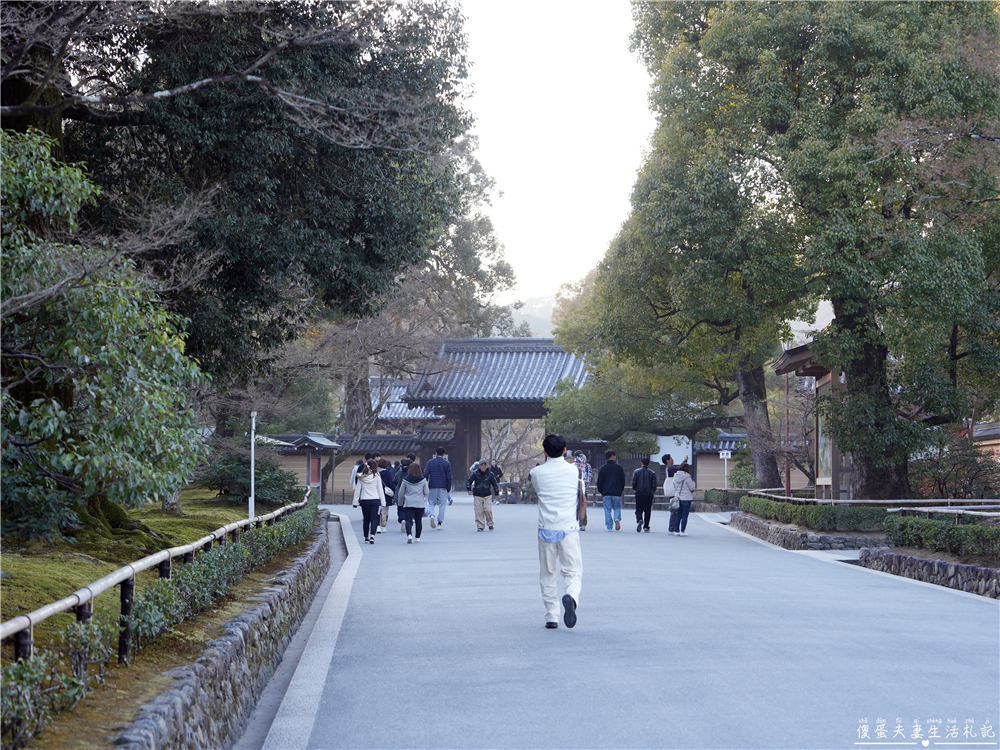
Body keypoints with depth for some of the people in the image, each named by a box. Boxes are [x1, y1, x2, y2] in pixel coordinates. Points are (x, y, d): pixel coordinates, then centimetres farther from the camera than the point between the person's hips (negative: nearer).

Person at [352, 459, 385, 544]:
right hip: (375, 500, -2)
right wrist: (383, 502, 2)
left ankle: (366, 537, 20)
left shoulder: (361, 477, 1)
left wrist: (355, 502, 8)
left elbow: (357, 490, 3)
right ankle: (372, 535, -21)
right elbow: (380, 490, -1)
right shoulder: (377, 477, -4)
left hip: (364, 500, 2)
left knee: (366, 519, 14)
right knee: (374, 518, -3)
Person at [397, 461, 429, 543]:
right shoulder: (423, 480, -2)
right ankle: (418, 537, 20)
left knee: (409, 520, -3)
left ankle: (409, 535, -25)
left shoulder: (405, 480, -2)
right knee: (418, 521, 13)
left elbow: (400, 493, 4)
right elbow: (426, 492, 3)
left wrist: (400, 503, 18)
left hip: (408, 503, -1)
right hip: (420, 504, 1)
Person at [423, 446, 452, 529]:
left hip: (432, 486, 0)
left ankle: (431, 515, -18)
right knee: (442, 505, 7)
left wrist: (425, 486, 2)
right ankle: (439, 523, 4)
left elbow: (425, 474, -3)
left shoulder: (430, 462, 2)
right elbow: (449, 477, -1)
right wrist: (448, 489, 6)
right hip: (443, 487, 0)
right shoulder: (447, 463, 1)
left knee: (431, 503, 10)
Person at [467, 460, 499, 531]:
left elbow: (494, 484, 12)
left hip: (487, 496, 0)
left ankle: (490, 524, 9)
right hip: (477, 496, 0)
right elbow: (469, 481, 7)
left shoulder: (490, 474, 1)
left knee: (488, 510, -9)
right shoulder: (475, 474, -2)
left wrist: (497, 492, 13)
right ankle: (480, 526, 6)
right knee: (479, 511, -2)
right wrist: (469, 489, -6)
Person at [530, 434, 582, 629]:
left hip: (546, 529, 0)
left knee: (547, 574, 11)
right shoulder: (573, 470, 3)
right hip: (569, 528, 0)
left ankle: (551, 616, 10)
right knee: (573, 572, 1)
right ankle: (571, 597, -30)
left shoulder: (537, 472, -1)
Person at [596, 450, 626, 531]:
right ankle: (617, 519, -17)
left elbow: (599, 482, 3)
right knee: (617, 508, 11)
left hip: (606, 493, 0)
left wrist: (601, 491, 15)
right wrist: (621, 490, 18)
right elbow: (623, 481, 4)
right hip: (617, 493, 0)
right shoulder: (619, 468, 0)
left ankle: (609, 527, 0)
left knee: (607, 510, 5)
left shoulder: (603, 468, 1)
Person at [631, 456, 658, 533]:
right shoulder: (652, 473, -1)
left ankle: (639, 520, -27)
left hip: (639, 494, 0)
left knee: (639, 510, 3)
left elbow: (633, 483, -3)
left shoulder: (636, 472, -1)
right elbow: (654, 485, -3)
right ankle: (646, 526, 8)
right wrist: (653, 491, 17)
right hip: (649, 494, 0)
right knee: (647, 511, 10)